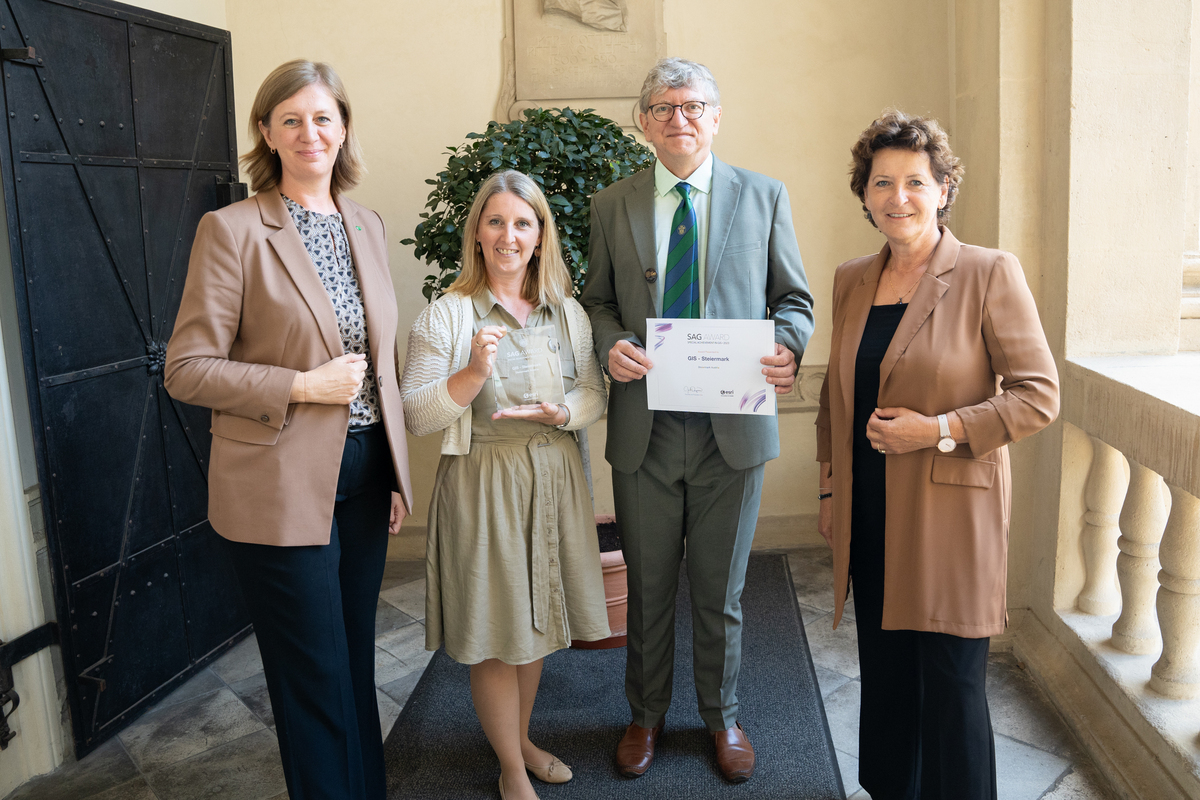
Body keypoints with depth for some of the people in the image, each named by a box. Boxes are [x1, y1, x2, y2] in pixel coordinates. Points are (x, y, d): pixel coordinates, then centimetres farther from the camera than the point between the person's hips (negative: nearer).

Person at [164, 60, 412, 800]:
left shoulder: (368, 226, 9)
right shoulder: (232, 230, -10)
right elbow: (187, 369, -11)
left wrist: (398, 472, 12)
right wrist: (303, 386, -19)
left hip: (365, 475, 6)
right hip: (282, 488, -6)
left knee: (358, 662, 20)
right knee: (315, 679, 7)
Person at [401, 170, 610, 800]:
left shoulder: (569, 314, 5)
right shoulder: (444, 316, -7)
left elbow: (595, 393, 7)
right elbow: (415, 416, -11)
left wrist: (560, 412, -14)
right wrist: (474, 373, -24)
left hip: (553, 481, 4)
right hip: (482, 485, -4)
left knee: (535, 623, 18)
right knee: (495, 633, 5)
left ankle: (522, 739, 41)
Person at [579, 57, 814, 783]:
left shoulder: (765, 197, 3)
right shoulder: (612, 205, 6)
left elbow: (795, 298, 6)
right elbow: (598, 301, 10)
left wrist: (789, 347, -16)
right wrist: (611, 343, -12)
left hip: (733, 427, -1)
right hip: (644, 428, 1)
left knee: (721, 589, 13)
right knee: (648, 587, 15)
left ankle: (723, 718, 36)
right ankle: (646, 716, 36)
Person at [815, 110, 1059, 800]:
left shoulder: (991, 274, -8)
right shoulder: (851, 280, 9)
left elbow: (1039, 395, -9)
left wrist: (940, 430, -19)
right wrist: (832, 491, 15)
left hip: (952, 513, -5)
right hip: (871, 513, 5)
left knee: (951, 682, 4)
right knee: (884, 673, 16)